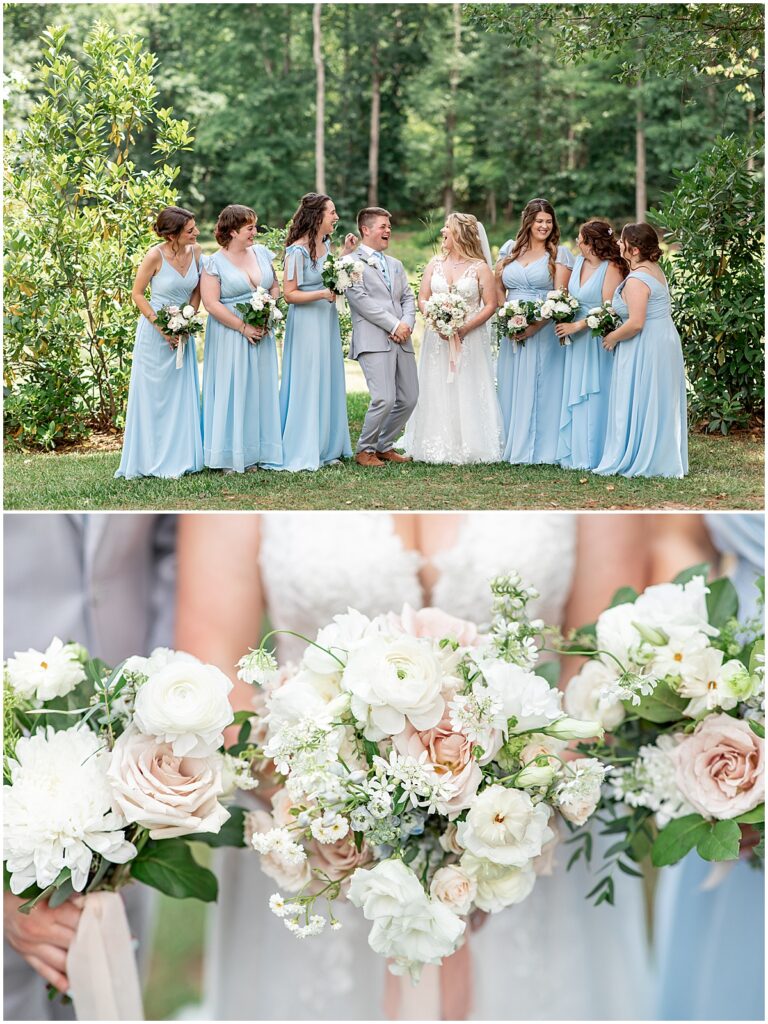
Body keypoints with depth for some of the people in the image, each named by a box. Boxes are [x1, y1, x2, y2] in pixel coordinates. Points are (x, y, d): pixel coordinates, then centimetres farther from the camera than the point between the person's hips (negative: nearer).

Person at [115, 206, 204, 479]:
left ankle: (179, 459, 16)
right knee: (154, 395, 3)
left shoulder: (196, 251, -3)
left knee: (181, 395, 7)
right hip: (155, 331, -5)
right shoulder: (155, 256, -17)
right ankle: (152, 460, 12)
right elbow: (137, 294, -10)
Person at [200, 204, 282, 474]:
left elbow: (275, 286, 13)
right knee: (232, 392, -2)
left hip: (262, 334, 5)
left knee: (260, 390, 7)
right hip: (230, 337, -5)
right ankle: (230, 457, 4)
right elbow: (211, 303, -14)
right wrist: (243, 327, -17)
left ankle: (254, 453, 15)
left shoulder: (261, 253, 8)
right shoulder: (215, 263, -8)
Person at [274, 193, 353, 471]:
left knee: (329, 383, 11)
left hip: (327, 321, 8)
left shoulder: (327, 245, 9)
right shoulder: (297, 251, -15)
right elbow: (289, 294, -16)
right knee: (307, 384, -4)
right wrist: (321, 294, -25)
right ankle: (302, 452, 4)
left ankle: (326, 448, 19)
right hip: (306, 323, -8)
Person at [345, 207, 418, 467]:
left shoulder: (395, 264, 24)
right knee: (384, 399, -17)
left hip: (401, 340, 7)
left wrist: (407, 324, -3)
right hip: (373, 340, -7)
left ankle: (384, 446, 21)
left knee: (409, 399, 5)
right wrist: (394, 325, -12)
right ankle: (365, 450, 2)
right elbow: (361, 299, -10)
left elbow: (408, 298, 18)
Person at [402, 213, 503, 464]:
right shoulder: (435, 264, 9)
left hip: (470, 338, -3)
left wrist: (466, 328, -17)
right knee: (437, 393, 3)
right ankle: (439, 447, 9)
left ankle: (470, 447, 2)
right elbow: (422, 299, 6)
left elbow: (490, 305, -5)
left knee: (468, 393, -4)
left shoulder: (480, 268, -2)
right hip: (437, 338, 4)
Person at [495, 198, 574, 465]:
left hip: (543, 331, -4)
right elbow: (498, 287, 14)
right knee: (511, 389, 6)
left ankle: (540, 449, 1)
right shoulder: (510, 250, 12)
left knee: (540, 388, -4)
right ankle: (513, 446, 13)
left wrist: (536, 325, -17)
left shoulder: (559, 254, 1)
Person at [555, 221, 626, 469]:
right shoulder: (579, 261, 9)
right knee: (574, 396, 9)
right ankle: (574, 454, 17)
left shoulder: (611, 269, -15)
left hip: (598, 340, -8)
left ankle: (592, 456, 6)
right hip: (577, 339, 8)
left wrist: (576, 326, -16)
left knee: (594, 397, -3)